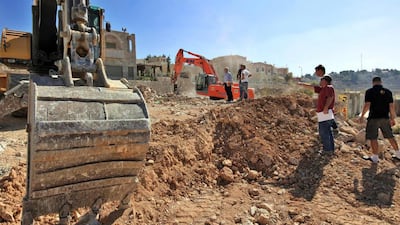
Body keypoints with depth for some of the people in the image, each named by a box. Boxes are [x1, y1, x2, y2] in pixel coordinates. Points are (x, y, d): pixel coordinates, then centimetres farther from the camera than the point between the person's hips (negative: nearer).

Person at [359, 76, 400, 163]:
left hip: (374, 118, -5)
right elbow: (391, 106, 6)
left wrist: (362, 116, -3)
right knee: (390, 136, 18)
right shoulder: (388, 92, 6)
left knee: (373, 138, 2)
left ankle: (375, 157, 5)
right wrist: (392, 118, 13)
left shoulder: (369, 91, -6)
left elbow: (367, 105, -12)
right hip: (385, 118, 5)